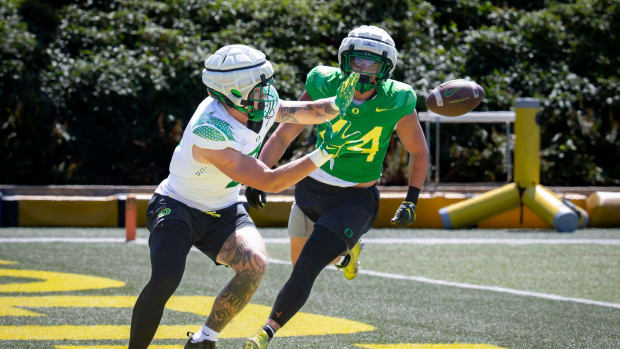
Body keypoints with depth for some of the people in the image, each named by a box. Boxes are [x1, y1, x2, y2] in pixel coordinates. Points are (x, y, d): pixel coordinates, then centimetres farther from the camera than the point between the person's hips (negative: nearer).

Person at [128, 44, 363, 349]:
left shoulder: (263, 105, -12)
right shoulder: (209, 133, -34)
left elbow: (303, 112, 7)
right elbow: (269, 182, -31)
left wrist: (337, 104, -15)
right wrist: (324, 154, -33)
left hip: (222, 212, 6)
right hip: (176, 207, -6)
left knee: (255, 264, -22)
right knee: (164, 281, -28)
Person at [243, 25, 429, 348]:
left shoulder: (395, 104, -16)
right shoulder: (324, 87, -12)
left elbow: (419, 152, 1)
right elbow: (283, 135, -8)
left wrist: (411, 200, -7)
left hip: (354, 200, -4)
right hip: (312, 187, 4)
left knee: (304, 272, -16)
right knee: (300, 263, 25)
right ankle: (346, 248, 54)